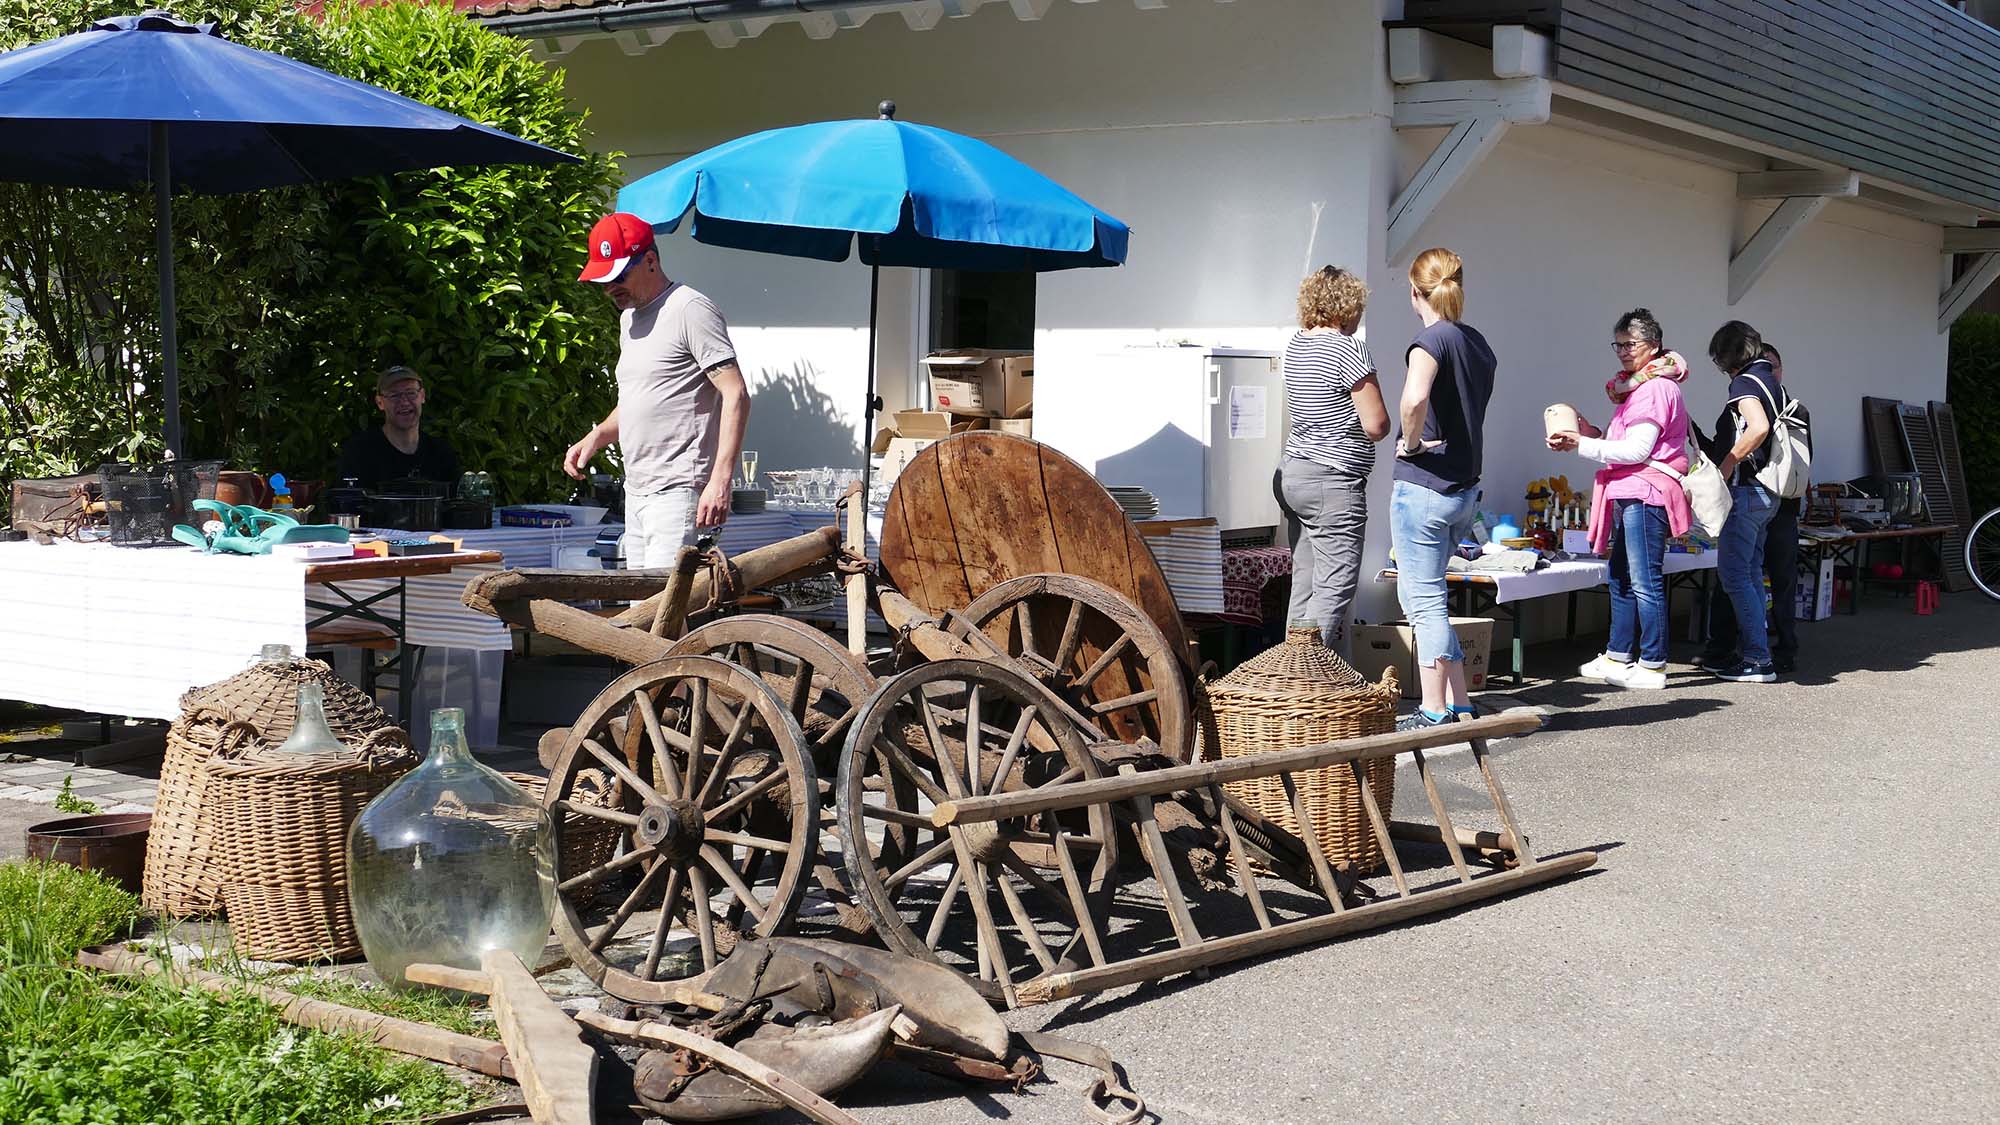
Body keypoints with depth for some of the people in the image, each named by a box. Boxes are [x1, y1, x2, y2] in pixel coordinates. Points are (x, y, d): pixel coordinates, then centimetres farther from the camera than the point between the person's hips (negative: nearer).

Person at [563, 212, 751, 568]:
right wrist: (597, 437, 13)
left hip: (678, 492, -9)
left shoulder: (691, 310, -9)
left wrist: (720, 481, -23)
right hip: (636, 492, 9)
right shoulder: (629, 318, 20)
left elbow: (736, 396, -15)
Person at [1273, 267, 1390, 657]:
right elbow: (1377, 426, -14)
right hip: (1333, 482, -9)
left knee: (1305, 584, 11)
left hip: (1293, 473, 9)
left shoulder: (1296, 346, 12)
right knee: (1335, 589, -7)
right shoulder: (1349, 350, -13)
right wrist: (1378, 423, 6)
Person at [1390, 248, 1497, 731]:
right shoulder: (1478, 343, 11)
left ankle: (1434, 714, 4)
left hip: (1423, 487, -8)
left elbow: (1415, 398, -34)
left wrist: (1411, 443, -19)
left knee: (1424, 600, -1)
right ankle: (1459, 706, 19)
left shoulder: (1431, 341, -14)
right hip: (1466, 489, 8)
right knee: (1424, 596, 17)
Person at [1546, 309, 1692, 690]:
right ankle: (1618, 656, 22)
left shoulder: (1656, 387, -12)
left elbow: (1639, 449, -17)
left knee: (1645, 582, -7)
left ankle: (1652, 666, -4)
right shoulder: (1636, 387, 20)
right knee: (1621, 578, 15)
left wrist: (1583, 445, -19)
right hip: (1629, 494, 11)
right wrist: (1595, 434, 10)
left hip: (1645, 495, -11)